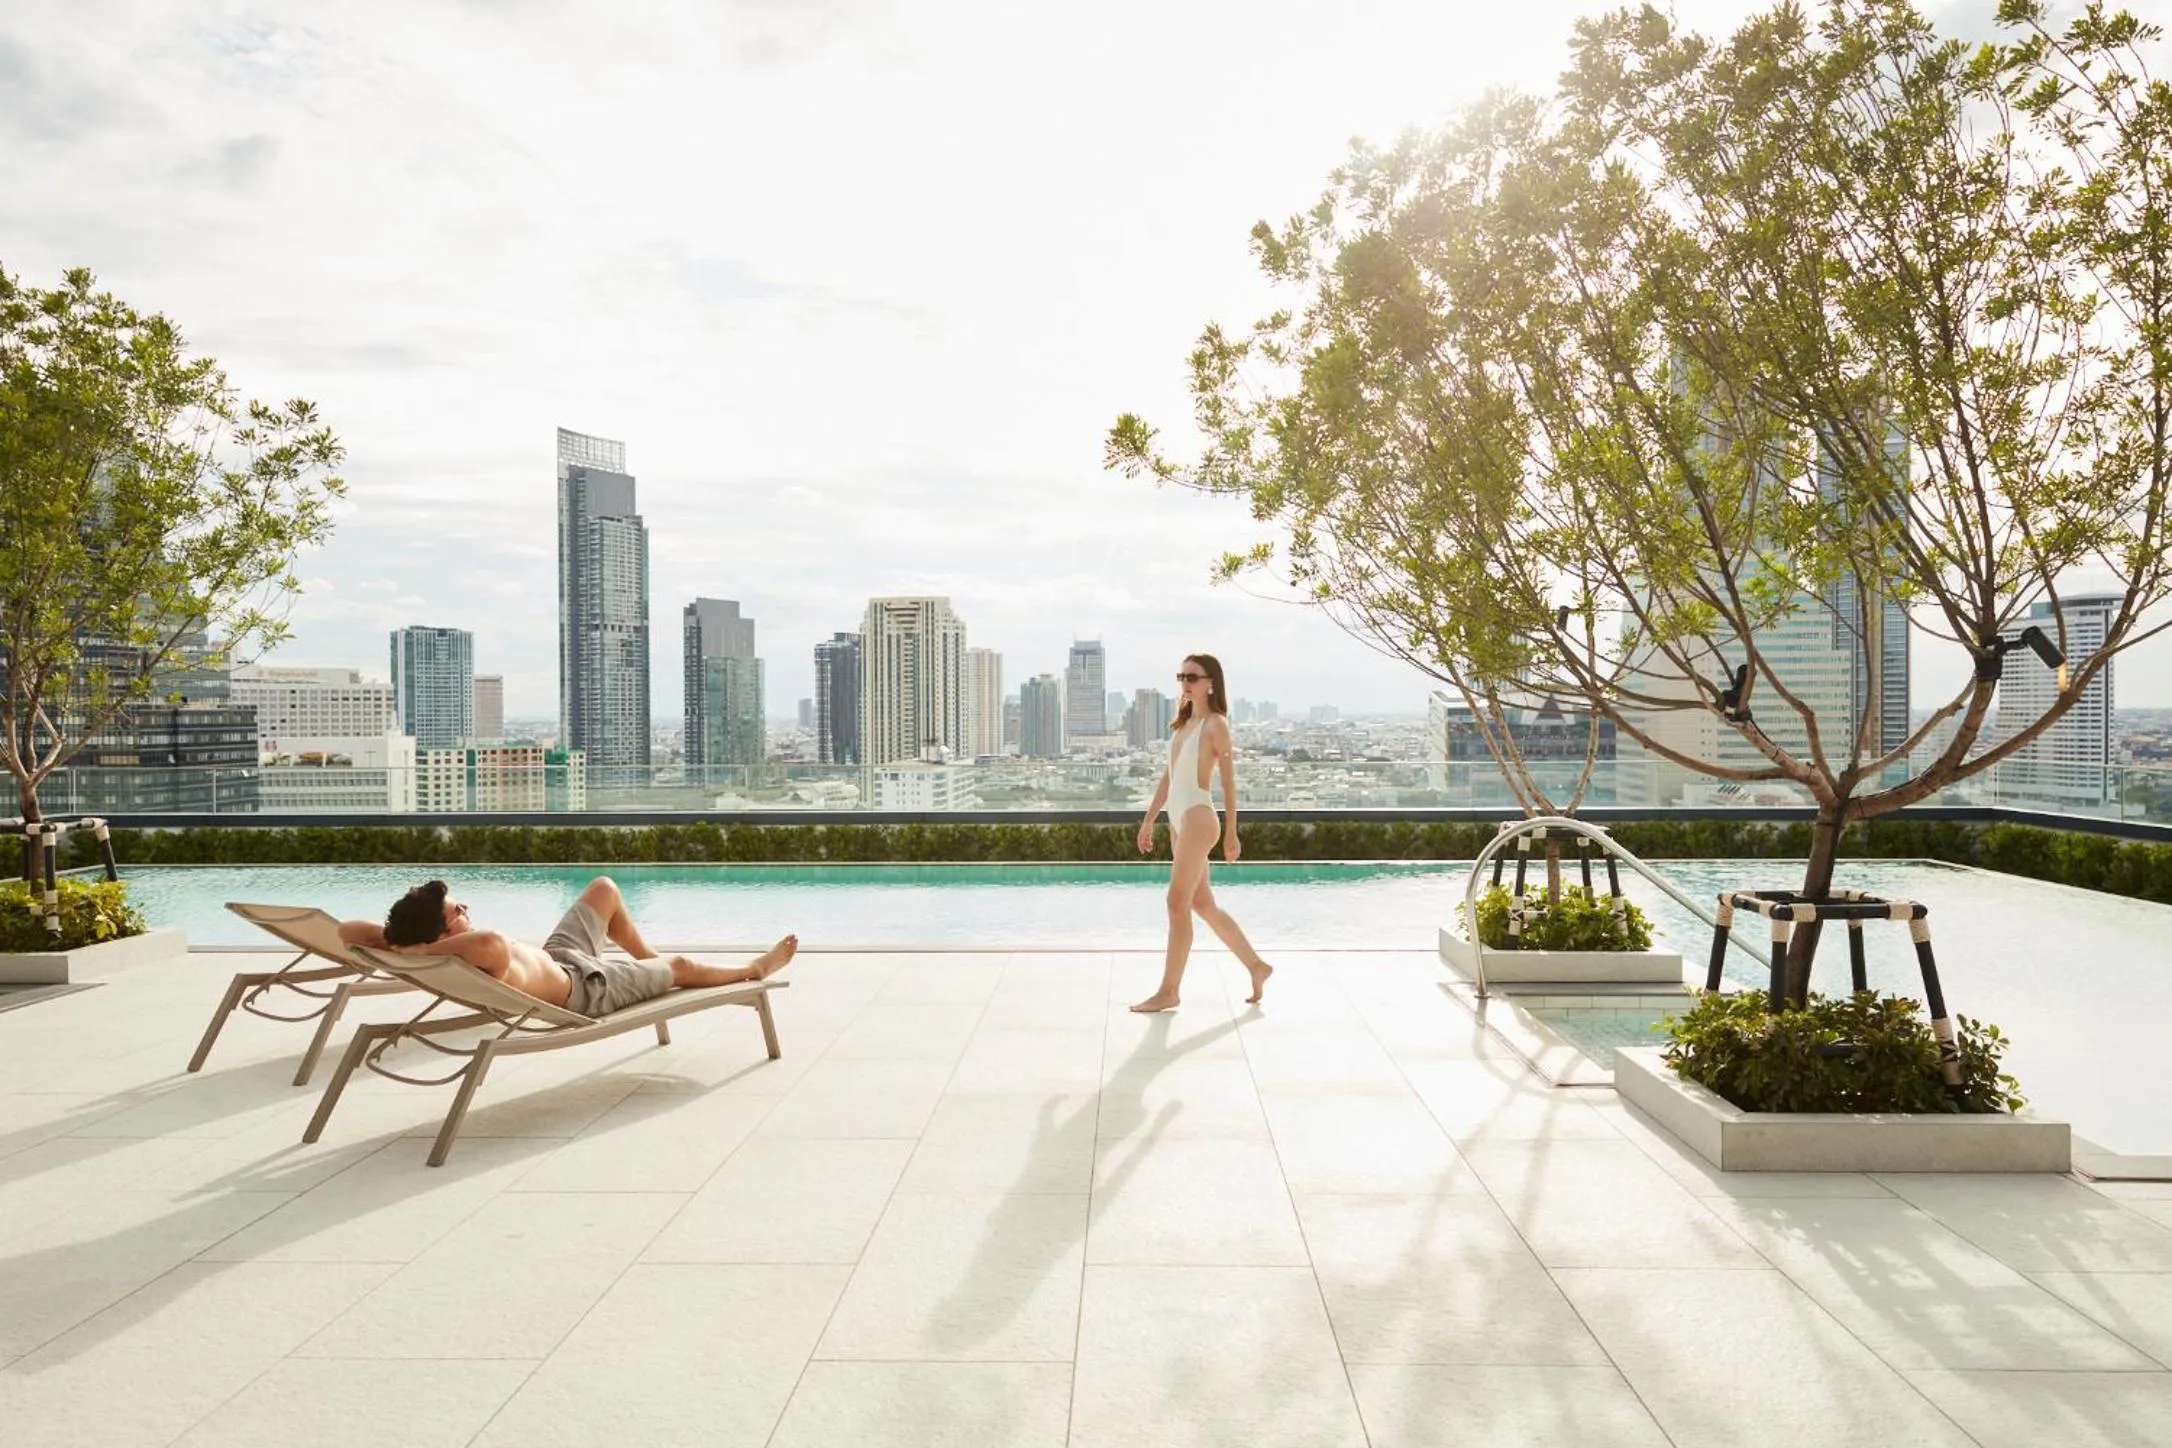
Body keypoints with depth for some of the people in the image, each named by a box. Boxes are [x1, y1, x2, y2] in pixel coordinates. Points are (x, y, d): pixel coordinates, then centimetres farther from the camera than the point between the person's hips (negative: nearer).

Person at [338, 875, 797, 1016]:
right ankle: (754, 970, 46)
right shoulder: (490, 974, -47)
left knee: (604, 888, 22)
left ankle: (650, 960, 45)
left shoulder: (452, 960, -28)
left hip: (555, 957, 7)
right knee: (681, 965, 17)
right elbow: (495, 942, -71)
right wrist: (421, 950, -58)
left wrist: (397, 940, -39)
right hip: (584, 986, -7)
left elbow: (348, 930, -24)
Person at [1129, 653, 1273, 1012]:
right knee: (1203, 905, 13)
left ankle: (1168, 991, 0)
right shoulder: (1182, 723, 17)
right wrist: (1149, 820, 17)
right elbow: (1168, 777, 19)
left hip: (1198, 818, -9)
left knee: (1178, 903, -7)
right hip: (1178, 820, 9)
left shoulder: (1215, 724, -6)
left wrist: (1231, 833, -9)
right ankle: (1256, 966, 25)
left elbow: (1228, 782, -7)